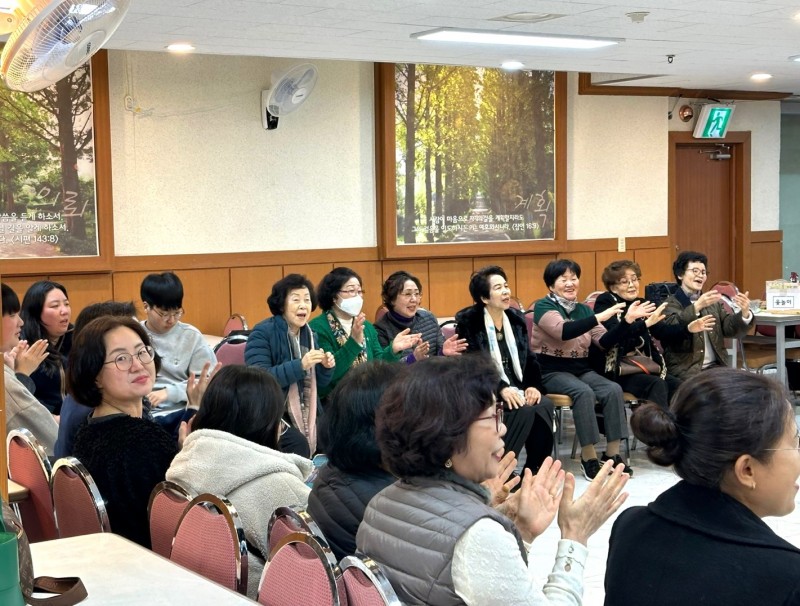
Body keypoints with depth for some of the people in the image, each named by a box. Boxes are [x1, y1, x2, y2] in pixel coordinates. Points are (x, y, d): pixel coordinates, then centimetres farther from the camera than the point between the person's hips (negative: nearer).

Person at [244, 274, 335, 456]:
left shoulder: (308, 334, 10)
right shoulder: (263, 333, -10)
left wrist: (326, 368, -6)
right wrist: (300, 365, -29)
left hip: (305, 413, 6)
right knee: (298, 444, -29)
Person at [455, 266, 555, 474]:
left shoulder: (516, 318, 13)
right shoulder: (468, 322, -4)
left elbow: (530, 358, 12)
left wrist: (533, 386, -8)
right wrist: (501, 389, -24)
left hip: (518, 388, 5)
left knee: (545, 406, -25)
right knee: (525, 410, -31)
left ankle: (534, 473, -16)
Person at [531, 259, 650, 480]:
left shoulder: (583, 309, 12)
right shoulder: (543, 307, -6)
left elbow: (605, 342, 2)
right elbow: (564, 331, -26)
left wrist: (627, 320, -10)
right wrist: (599, 317, -31)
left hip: (582, 369, 6)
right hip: (552, 371, -6)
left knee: (614, 389, -22)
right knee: (584, 392, -34)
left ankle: (612, 454, -17)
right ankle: (588, 457, -25)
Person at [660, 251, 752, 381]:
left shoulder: (715, 303, 21)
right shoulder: (670, 304, 3)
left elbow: (731, 330, 9)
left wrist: (744, 312, -12)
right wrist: (697, 307, -29)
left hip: (714, 366, 6)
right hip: (685, 368, -5)